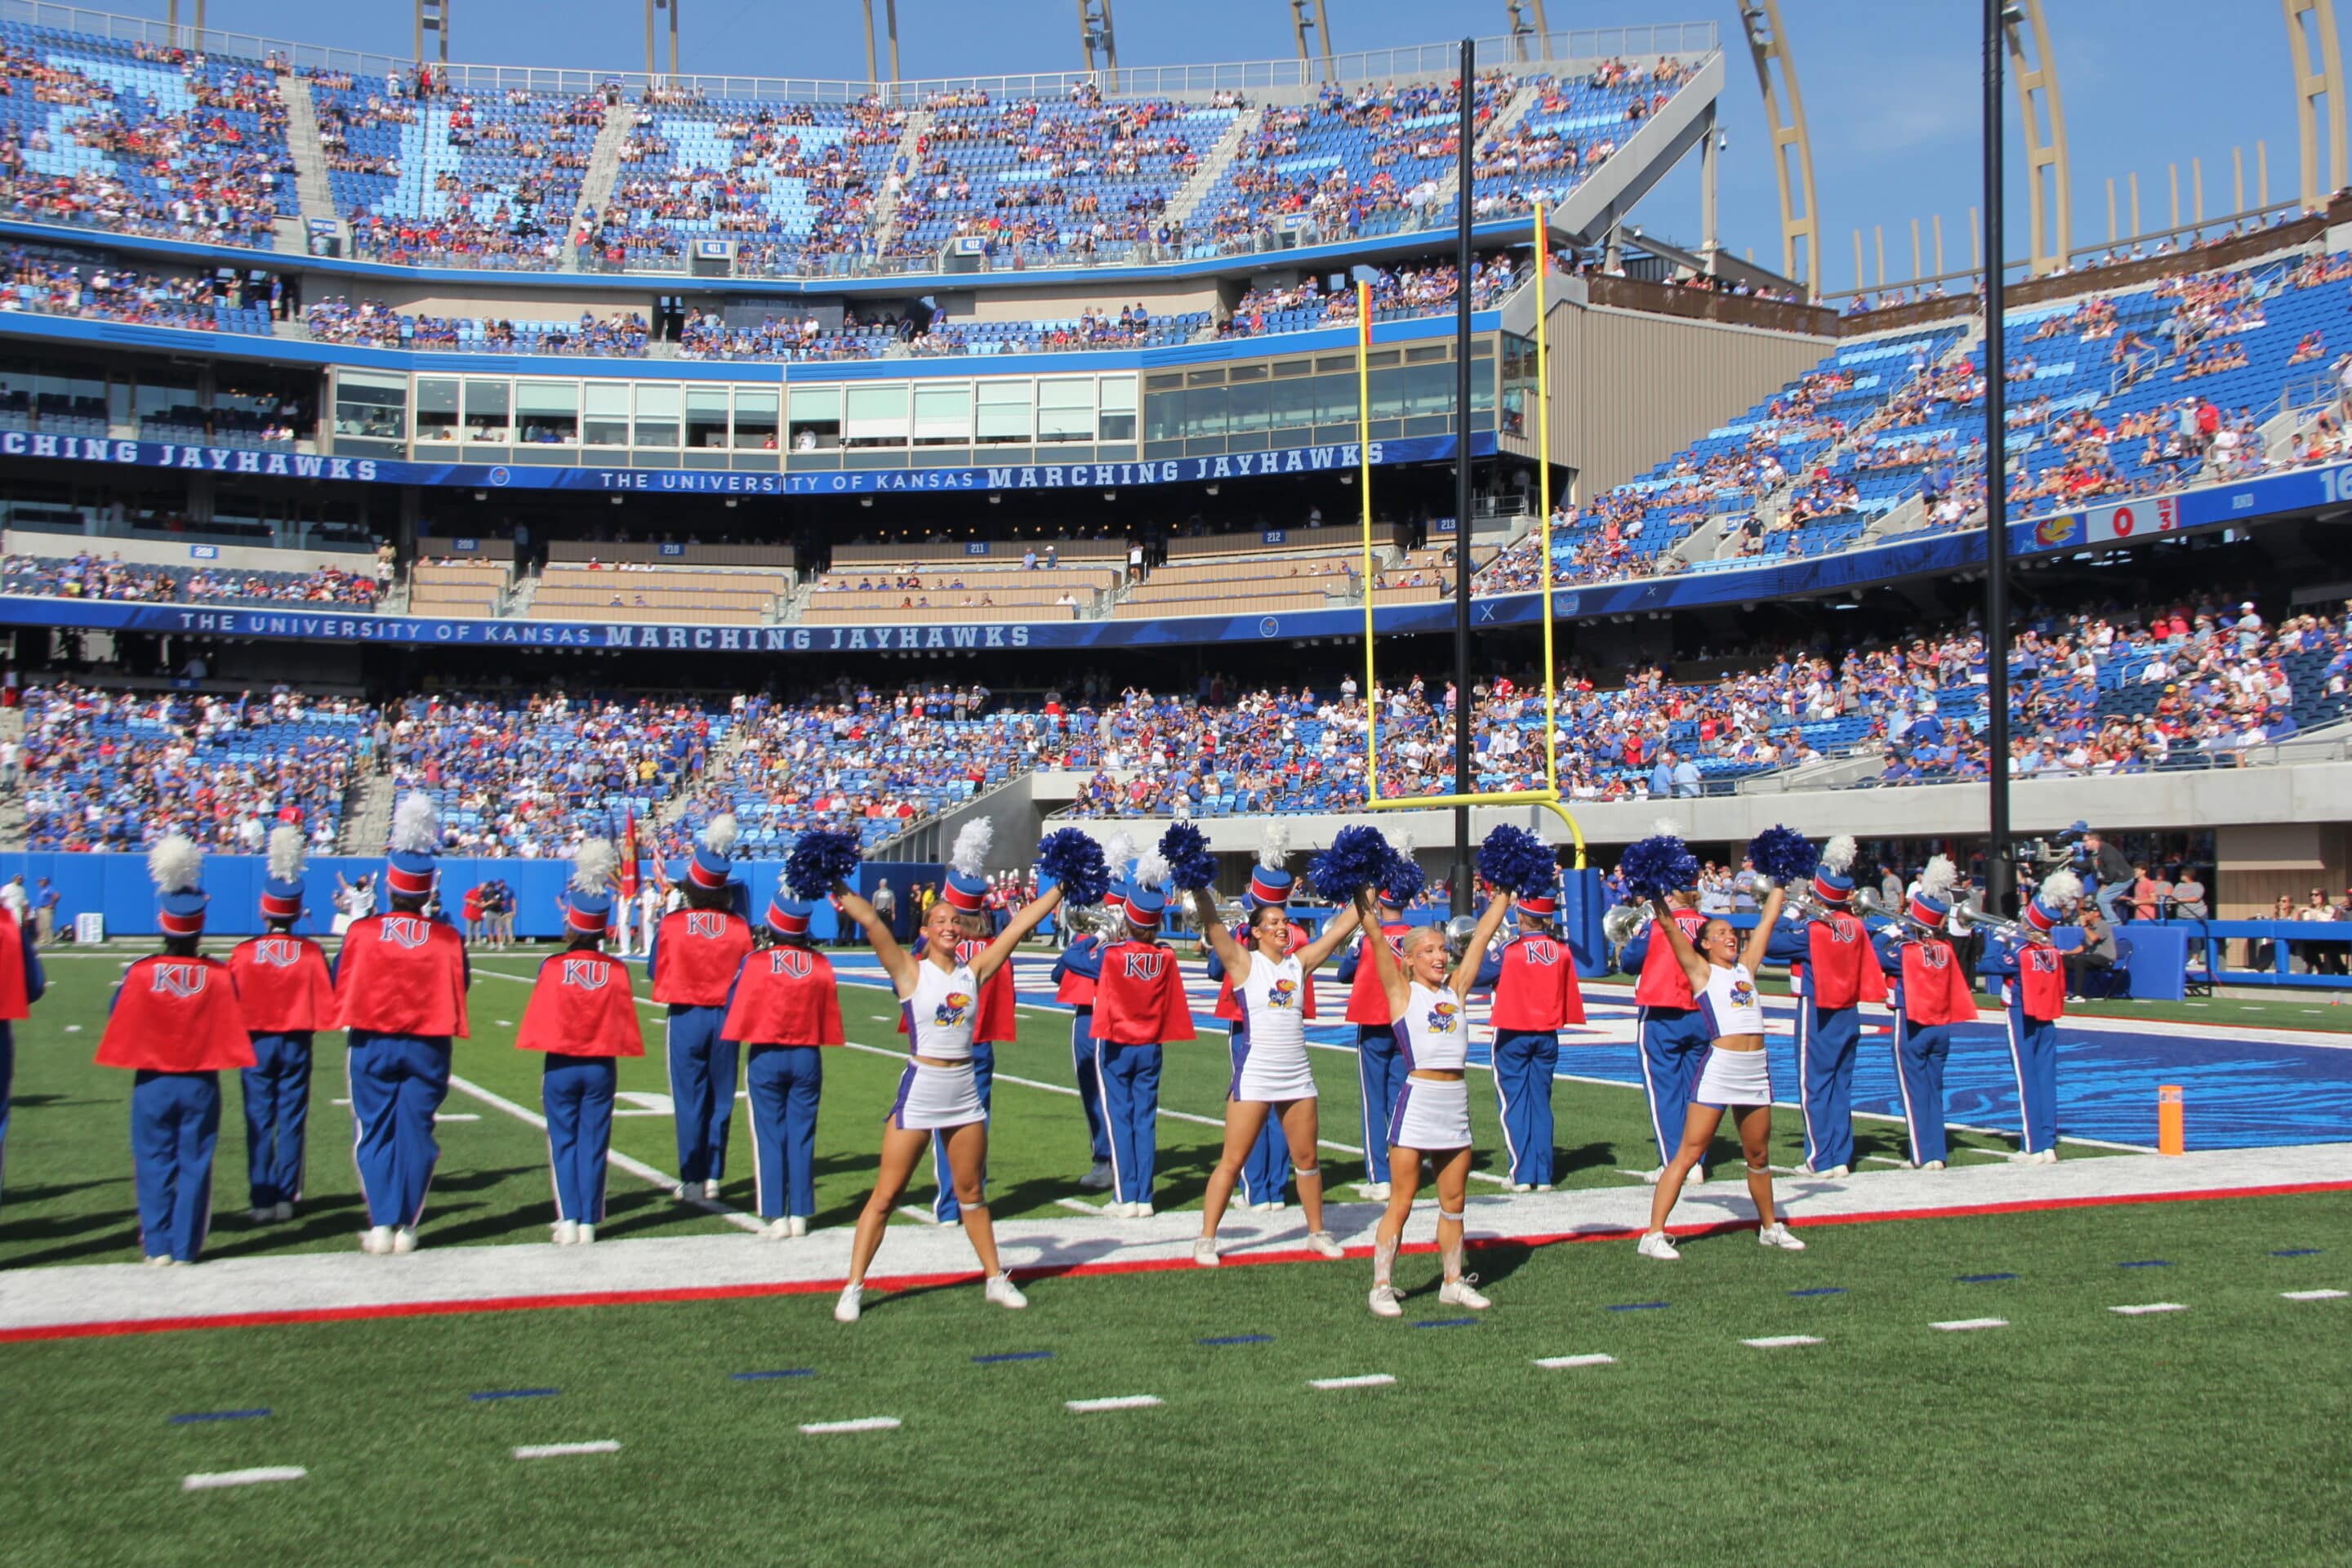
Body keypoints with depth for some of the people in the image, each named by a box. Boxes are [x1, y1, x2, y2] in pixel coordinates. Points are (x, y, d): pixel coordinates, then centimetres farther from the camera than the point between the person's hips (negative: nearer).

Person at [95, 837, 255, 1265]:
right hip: (201, 1084, 0)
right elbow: (232, 1029, -1)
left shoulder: (141, 973, -10)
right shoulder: (219, 975, -10)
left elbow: (117, 1018, 2)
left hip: (152, 1081, 0)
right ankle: (186, 1248, 7)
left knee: (154, 1162, 9)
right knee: (194, 1164, 6)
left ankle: (158, 1246, 10)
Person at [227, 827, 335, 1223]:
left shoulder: (243, 953, -8)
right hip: (296, 1043, 0)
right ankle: (287, 1198, 8)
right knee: (291, 1121, 7)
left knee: (259, 1121, 5)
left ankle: (262, 1201, 3)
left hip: (255, 1042, 0)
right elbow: (326, 1004, -7)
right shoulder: (312, 953, -8)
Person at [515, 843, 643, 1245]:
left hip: (560, 1065, -1)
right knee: (594, 1143, 7)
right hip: (601, 1067, 1)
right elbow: (625, 1021, -1)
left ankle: (568, 1221, 3)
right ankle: (589, 1223, 7)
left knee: (564, 1141, 8)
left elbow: (538, 1018, -4)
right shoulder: (616, 970, -7)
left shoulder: (552, 967, -10)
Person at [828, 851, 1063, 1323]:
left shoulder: (973, 972, 5)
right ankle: (853, 1288, 5)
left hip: (965, 1093, 4)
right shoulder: (911, 971, -5)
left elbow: (1018, 926, 6)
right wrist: (837, 886, -22)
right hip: (920, 1090, -4)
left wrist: (1060, 889, 6)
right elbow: (871, 922, -16)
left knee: (971, 1192, 16)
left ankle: (995, 1278, 26)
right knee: (885, 1194, -1)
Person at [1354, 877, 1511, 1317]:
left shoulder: (1455, 989, 10)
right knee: (1401, 1204, 0)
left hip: (1457, 1104, 5)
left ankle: (1454, 1282, 24)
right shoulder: (1402, 993, -2)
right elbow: (1377, 942, -11)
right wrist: (1365, 900, -16)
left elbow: (1484, 933, 11)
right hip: (1418, 1102, -5)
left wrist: (1504, 894, 12)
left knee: (1454, 1203, 13)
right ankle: (1382, 1287, 7)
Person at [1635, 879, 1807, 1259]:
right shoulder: (1701, 970, 4)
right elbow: (1670, 928, -6)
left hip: (1757, 1070, 5)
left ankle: (1770, 1227, 33)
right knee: (1688, 1154, -6)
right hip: (1719, 1067, -5)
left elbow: (1768, 919, 23)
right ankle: (1653, 1235, -7)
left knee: (1759, 1156, 17)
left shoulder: (1746, 966, 17)